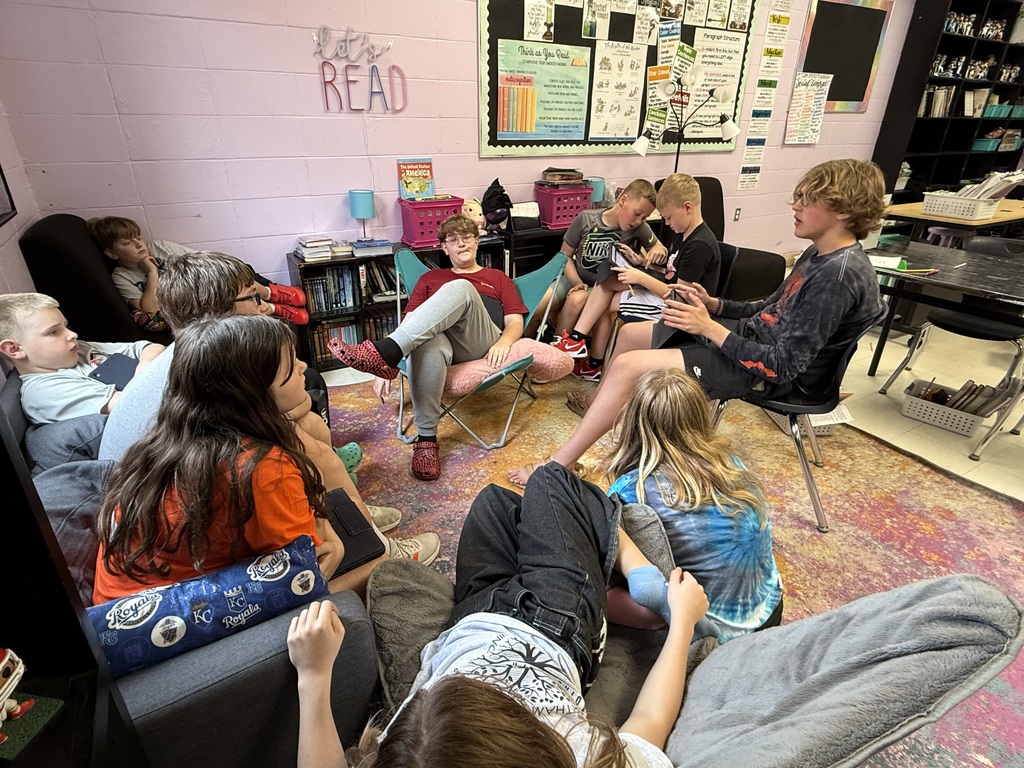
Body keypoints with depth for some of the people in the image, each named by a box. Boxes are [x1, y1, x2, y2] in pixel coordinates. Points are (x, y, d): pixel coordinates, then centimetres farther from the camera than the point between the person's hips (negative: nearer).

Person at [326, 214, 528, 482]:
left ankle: (383, 351, -44)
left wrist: (504, 342, -11)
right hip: (440, 340, 1)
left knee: (460, 288, -32)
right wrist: (388, 366, 1)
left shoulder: (498, 278, 29)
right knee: (428, 346, -40)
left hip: (483, 346, -1)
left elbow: (515, 322, 15)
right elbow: (410, 322, 16)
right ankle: (426, 438, -32)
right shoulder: (431, 278, 30)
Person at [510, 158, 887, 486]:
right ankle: (593, 407, 36)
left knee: (627, 366, -22)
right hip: (751, 337, 10)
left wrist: (709, 327, -25)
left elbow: (783, 365, -27)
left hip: (765, 372, -10)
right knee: (629, 333, 14)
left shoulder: (839, 274, -24)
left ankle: (560, 464, -10)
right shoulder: (819, 254, 5)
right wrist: (714, 304, 1)